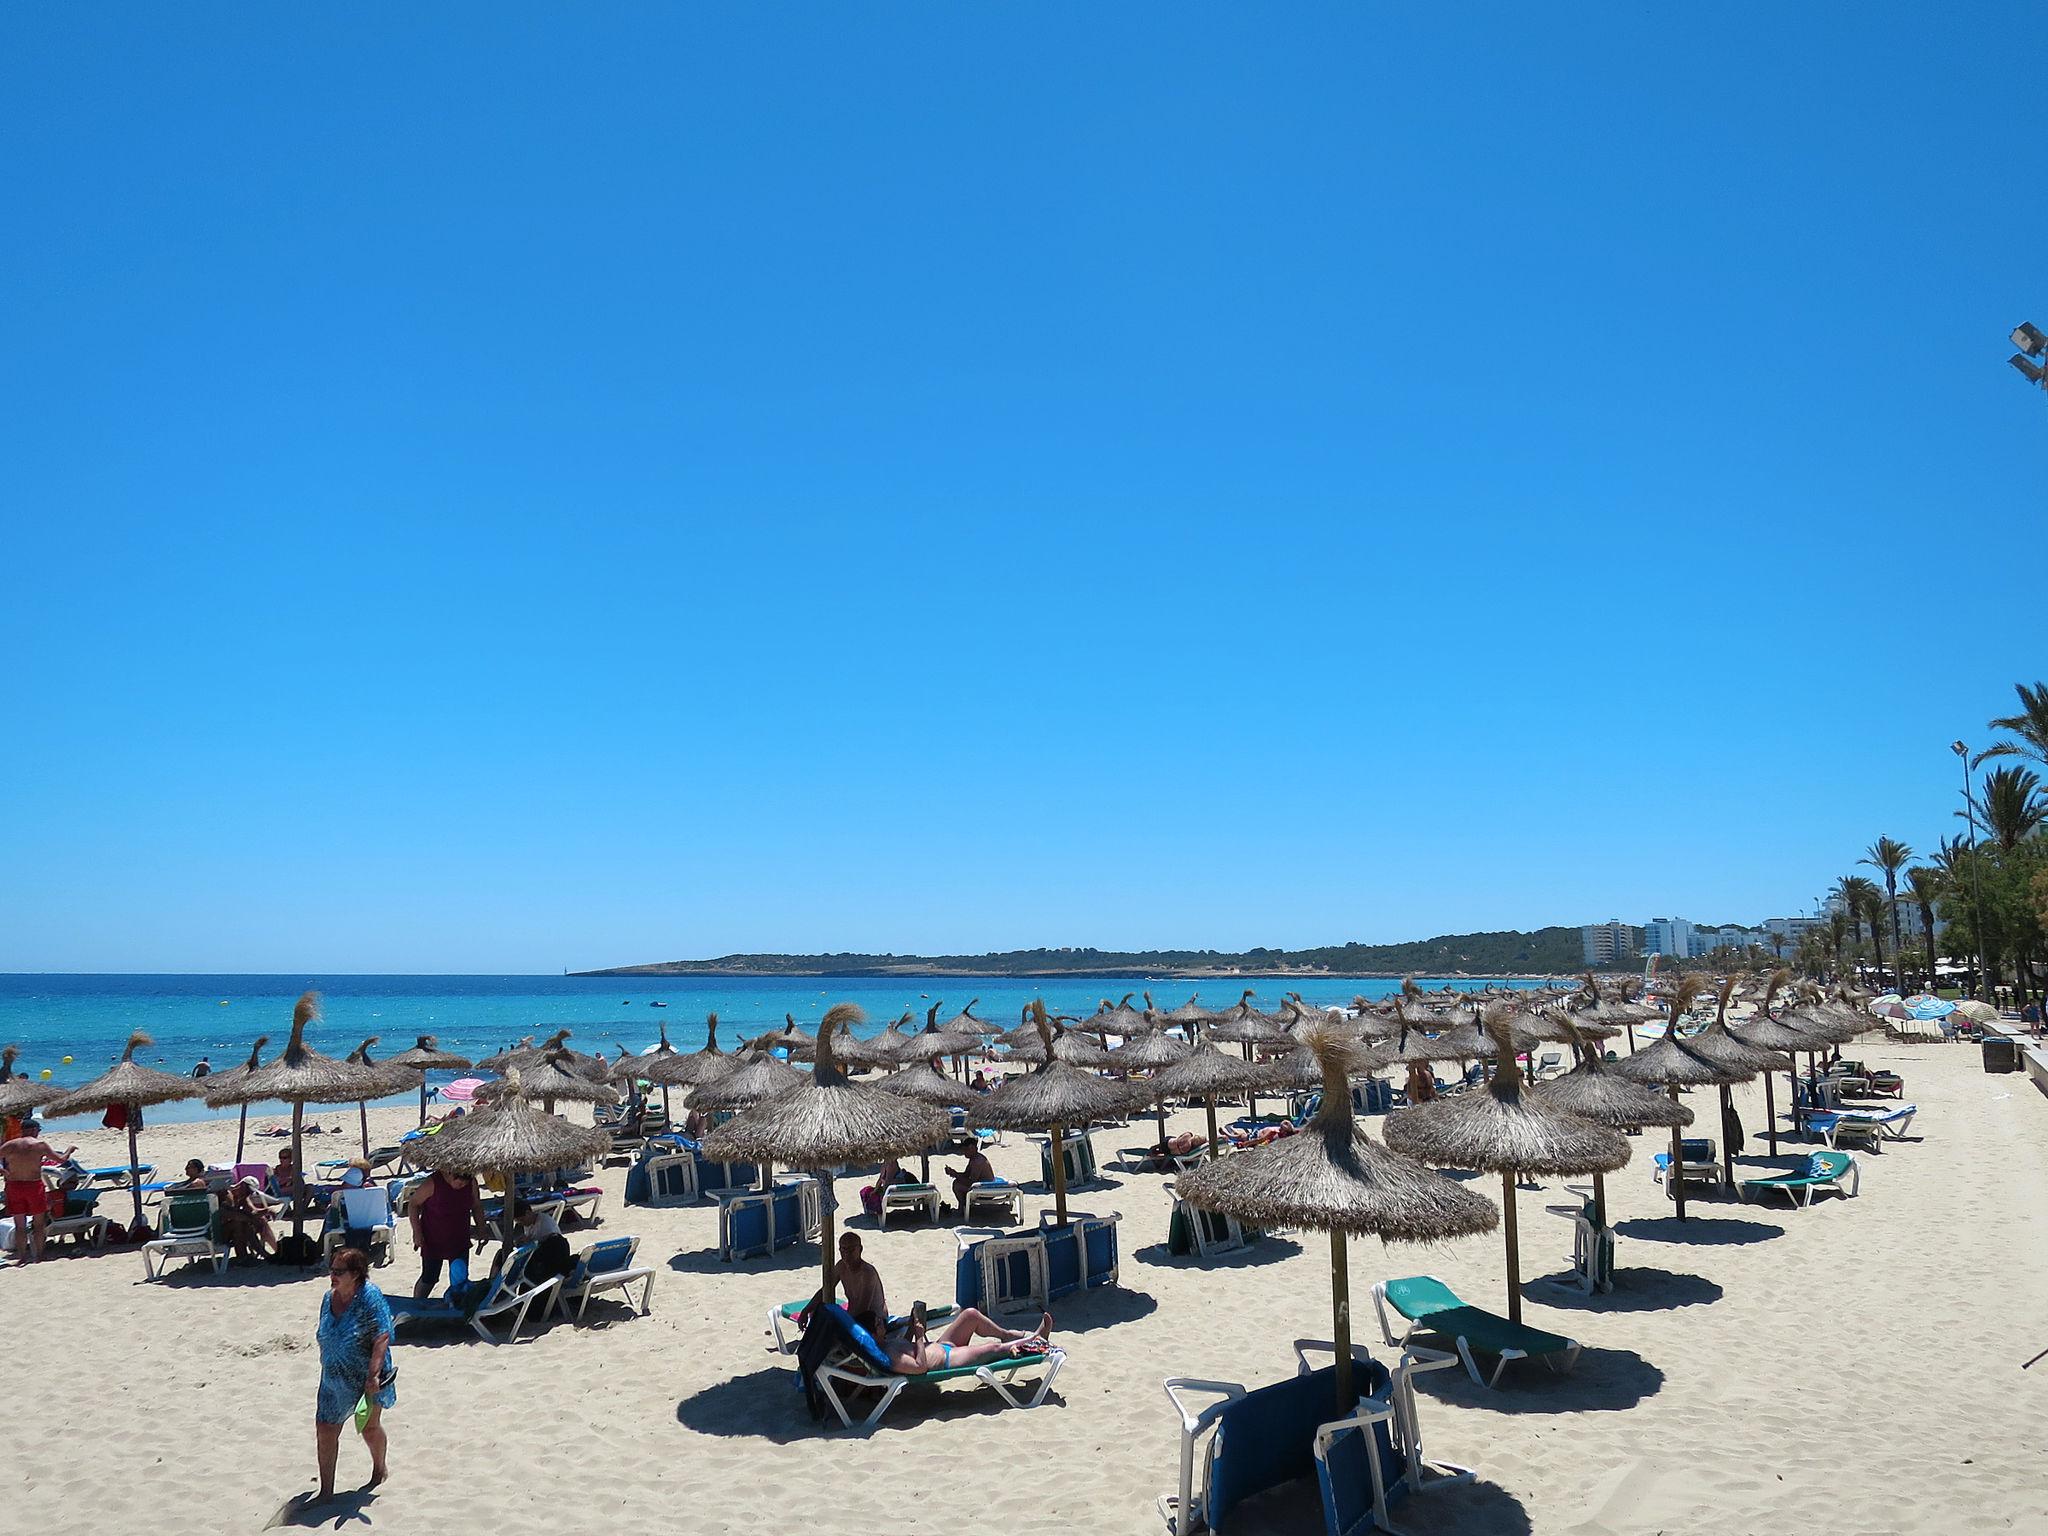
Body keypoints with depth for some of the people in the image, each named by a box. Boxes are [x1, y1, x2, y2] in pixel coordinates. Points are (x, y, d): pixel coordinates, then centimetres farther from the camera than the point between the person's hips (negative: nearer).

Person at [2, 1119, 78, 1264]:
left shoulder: (10, 1145, 1)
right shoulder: (40, 1144, -4)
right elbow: (61, 1160, 1)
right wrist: (69, 1150, 21)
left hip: (14, 1186, 2)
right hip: (34, 1186, -2)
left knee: (19, 1225, 11)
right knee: (38, 1223, 11)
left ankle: (21, 1257, 11)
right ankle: (38, 1256, 12)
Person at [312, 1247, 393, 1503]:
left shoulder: (369, 1297, -20)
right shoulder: (329, 1298, 0)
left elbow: (382, 1339, -22)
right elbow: (324, 1337, 14)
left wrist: (373, 1374, -28)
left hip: (365, 1377, -5)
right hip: (334, 1378, 5)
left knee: (369, 1426, 12)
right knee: (325, 1429, 1)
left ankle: (379, 1470, 39)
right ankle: (326, 1491, 14)